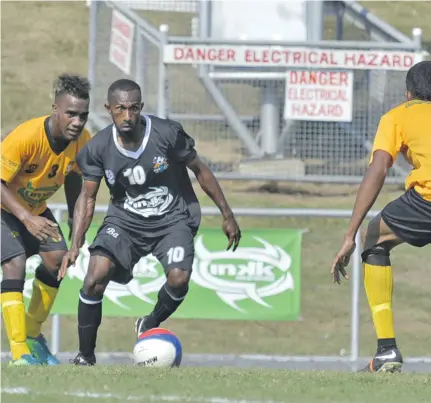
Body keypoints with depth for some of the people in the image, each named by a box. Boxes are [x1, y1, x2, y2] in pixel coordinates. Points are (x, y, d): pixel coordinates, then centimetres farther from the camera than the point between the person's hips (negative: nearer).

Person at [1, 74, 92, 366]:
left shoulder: (82, 141, -16)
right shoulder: (25, 137, -36)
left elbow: (73, 177, 4)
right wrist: (26, 219, -43)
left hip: (35, 208, 6)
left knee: (57, 259, -10)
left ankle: (32, 334, 13)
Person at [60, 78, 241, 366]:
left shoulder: (168, 133, -17)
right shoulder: (99, 148, -11)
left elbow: (200, 170, -2)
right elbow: (87, 197, 0)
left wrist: (227, 215, 2)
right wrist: (75, 246, -10)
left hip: (173, 220, -1)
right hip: (125, 221, 1)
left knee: (179, 278, -27)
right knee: (95, 277, -20)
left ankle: (150, 326, 8)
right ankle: (85, 356, -2)